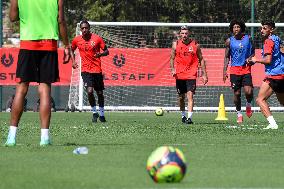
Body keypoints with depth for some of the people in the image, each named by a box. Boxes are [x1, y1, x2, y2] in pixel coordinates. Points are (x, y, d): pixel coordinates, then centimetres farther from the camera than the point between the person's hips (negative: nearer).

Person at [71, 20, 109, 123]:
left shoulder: (97, 38, -5)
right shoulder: (77, 40, 0)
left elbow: (106, 51, -1)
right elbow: (72, 50, 19)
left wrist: (100, 54, -22)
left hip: (97, 69, 0)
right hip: (85, 70, 0)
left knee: (100, 93, 9)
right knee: (89, 91, -18)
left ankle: (101, 114, 28)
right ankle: (94, 112, 2)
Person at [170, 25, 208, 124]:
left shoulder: (195, 45, 0)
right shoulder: (176, 44, 3)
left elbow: (201, 59, 8)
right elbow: (172, 58, 9)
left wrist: (204, 74, 5)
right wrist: (172, 69, -10)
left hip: (191, 75, -2)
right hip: (179, 75, 2)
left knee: (190, 96, -14)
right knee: (181, 97, 11)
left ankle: (189, 117, -20)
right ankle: (183, 115, 31)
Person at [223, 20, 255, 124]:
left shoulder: (248, 38, 4)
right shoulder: (229, 41, 3)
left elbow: (253, 52, 13)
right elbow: (227, 57, 7)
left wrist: (250, 58, -10)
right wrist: (224, 70, -1)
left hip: (246, 68, 0)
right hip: (234, 69, 0)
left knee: (248, 91, -16)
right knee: (237, 93, 2)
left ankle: (248, 104, 16)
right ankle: (239, 113, 18)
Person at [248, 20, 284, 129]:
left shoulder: (269, 41, -10)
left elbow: (268, 60, -20)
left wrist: (256, 60, -6)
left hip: (273, 75, -9)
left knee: (260, 100, -12)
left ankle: (272, 124, -24)